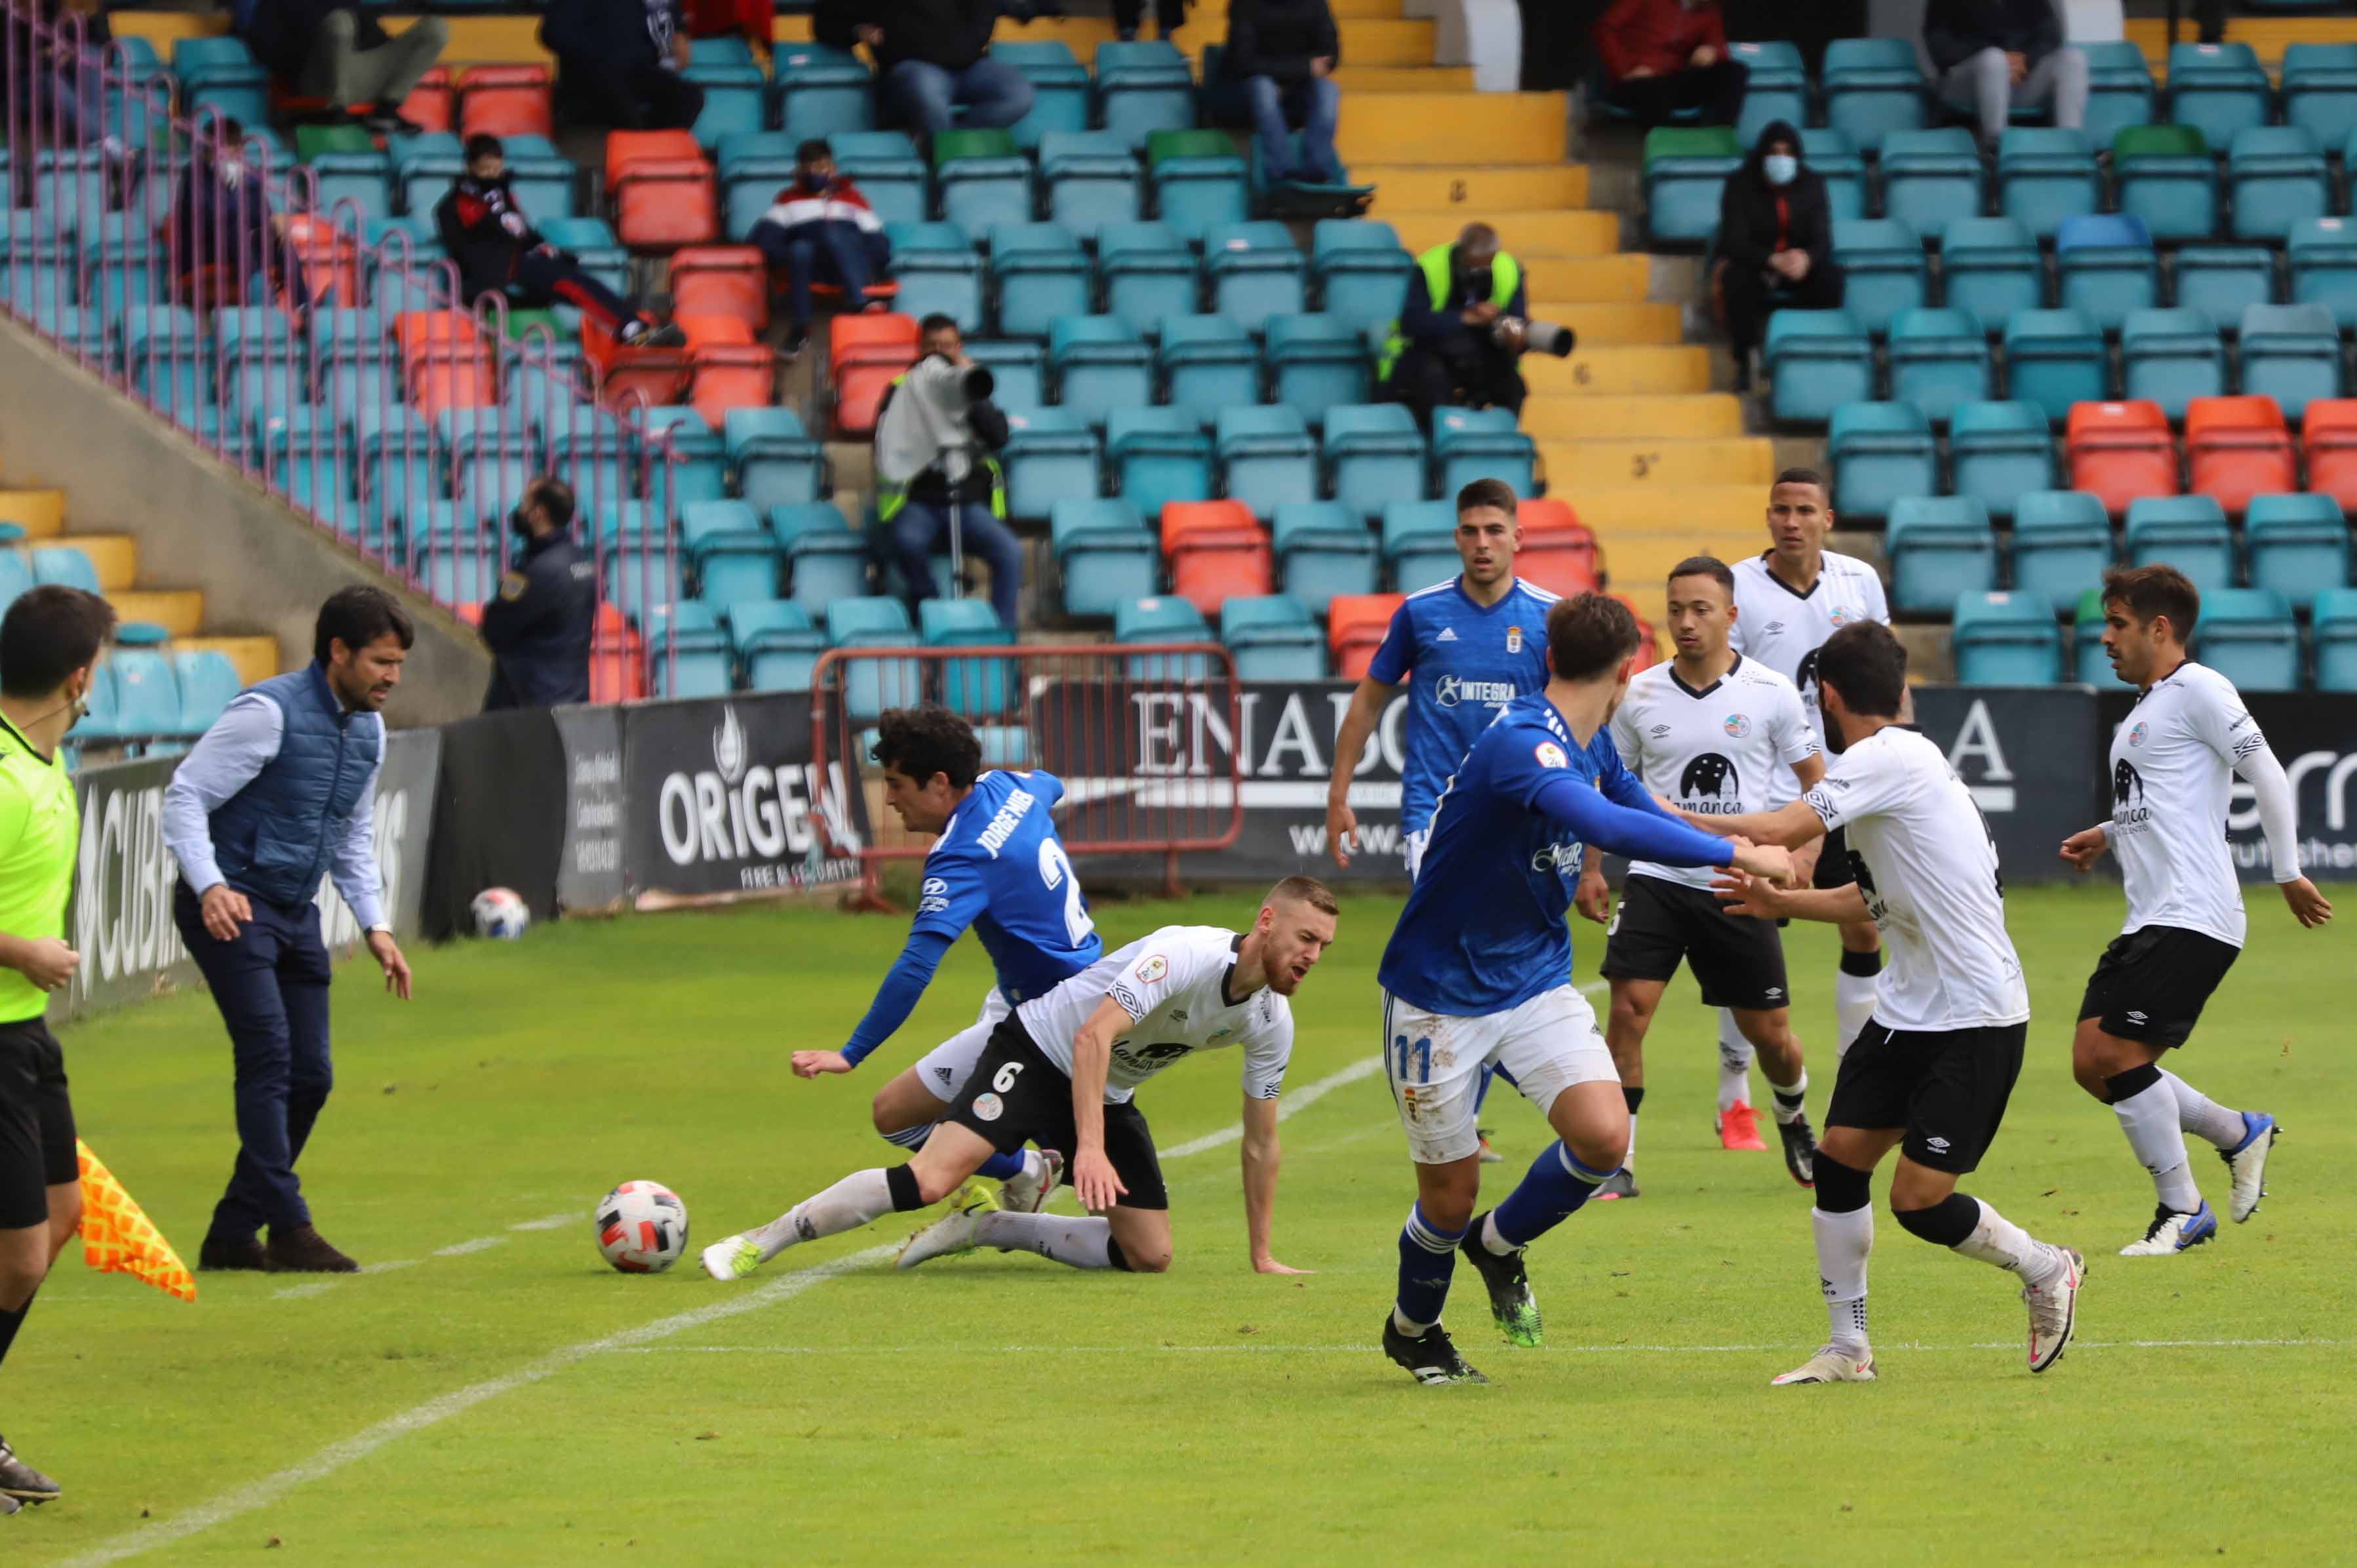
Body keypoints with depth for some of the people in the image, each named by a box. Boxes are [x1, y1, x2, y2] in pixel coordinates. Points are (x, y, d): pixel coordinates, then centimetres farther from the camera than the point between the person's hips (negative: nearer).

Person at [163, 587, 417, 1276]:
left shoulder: (368, 729, 10)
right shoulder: (269, 712, -16)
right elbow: (184, 795, -17)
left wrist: (374, 925, 13)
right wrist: (210, 887, -30)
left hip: (295, 912, 8)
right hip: (231, 908, -8)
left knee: (309, 1076, 3)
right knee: (269, 1054, -18)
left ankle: (231, 1236, 12)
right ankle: (289, 1230, -18)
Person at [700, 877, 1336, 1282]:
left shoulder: (1271, 1023, -4)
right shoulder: (1185, 955, -28)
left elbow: (1261, 1142, 8)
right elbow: (1092, 1037, -37)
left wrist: (1262, 1257, 9)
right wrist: (1090, 1149, -47)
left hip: (1109, 1097, 8)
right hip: (1040, 1052, -8)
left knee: (1150, 1255, -4)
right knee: (931, 1179, -26)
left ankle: (984, 1228, 11)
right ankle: (762, 1241, -15)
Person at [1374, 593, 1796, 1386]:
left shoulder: (1593, 750, 2)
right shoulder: (1522, 745, -28)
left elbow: (1641, 811, 23)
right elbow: (1606, 826, -45)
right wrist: (1737, 855, -42)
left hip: (1536, 981, 7)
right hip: (1441, 989, -7)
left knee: (1604, 1137, -15)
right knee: (1451, 1191, 3)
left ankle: (1500, 1246, 15)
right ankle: (1412, 1330, 34)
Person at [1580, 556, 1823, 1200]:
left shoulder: (1771, 693, -3)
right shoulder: (1639, 695, 1)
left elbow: (1815, 781, 5)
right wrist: (1591, 868, 7)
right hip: (1657, 878, 1)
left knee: (1770, 1030, 7)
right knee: (1629, 1009, -16)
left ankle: (1793, 1118, 39)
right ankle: (1617, 1162, -10)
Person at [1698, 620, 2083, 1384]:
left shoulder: (1888, 760, -17)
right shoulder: (1907, 760, 13)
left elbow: (1781, 831, -25)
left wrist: (1671, 817, -15)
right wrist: (1778, 902, 19)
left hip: (1975, 1018, -9)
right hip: (1909, 1007, 9)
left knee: (1919, 1200, -9)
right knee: (1839, 1156, 2)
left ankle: (2046, 1270, 16)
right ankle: (1847, 1349, 8)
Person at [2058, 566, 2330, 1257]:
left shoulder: (2197, 689, -7)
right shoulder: (2144, 708, 22)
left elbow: (2268, 777, -11)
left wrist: (2288, 873, -10)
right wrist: (2107, 835, 22)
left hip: (2193, 916, -10)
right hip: (2149, 919, 10)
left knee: (2116, 1052, -16)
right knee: (2092, 1062, 2)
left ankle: (2181, 1211, -5)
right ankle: (2239, 1134, 17)